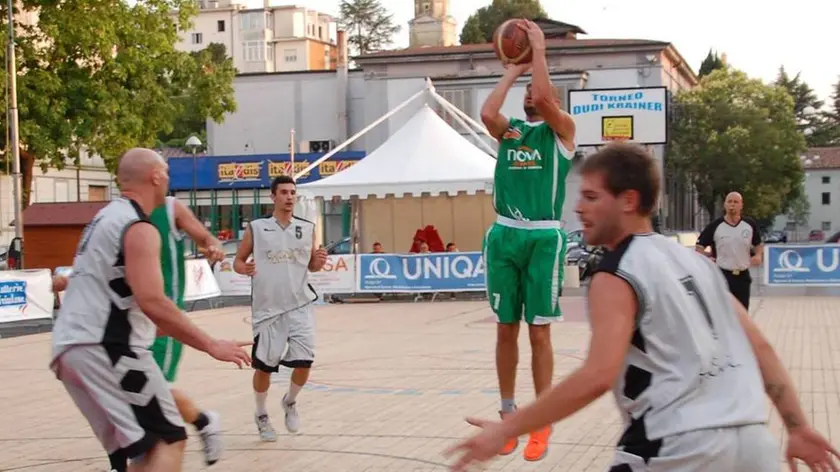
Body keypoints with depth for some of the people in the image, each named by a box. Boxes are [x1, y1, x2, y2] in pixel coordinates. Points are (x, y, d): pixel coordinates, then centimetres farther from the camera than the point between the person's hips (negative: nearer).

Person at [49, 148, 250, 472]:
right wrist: (211, 346, -18)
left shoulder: (105, 218, 19)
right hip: (107, 348, -10)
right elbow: (152, 302, -22)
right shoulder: (139, 229, -11)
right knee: (168, 441, -7)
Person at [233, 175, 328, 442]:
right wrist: (244, 268, -18)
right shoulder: (256, 228, -3)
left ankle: (290, 402, 24)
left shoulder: (307, 229, 4)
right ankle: (261, 415, 31)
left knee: (304, 363, -7)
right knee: (264, 366, 7)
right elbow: (238, 261, 4)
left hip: (299, 306, 2)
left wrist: (319, 262, -8)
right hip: (267, 309, -1)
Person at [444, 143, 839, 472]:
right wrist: (798, 427, 19)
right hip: (752, 440, 7)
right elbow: (760, 347, 15)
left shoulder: (616, 277, -5)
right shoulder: (693, 260, 17)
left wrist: (506, 430, -14)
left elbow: (598, 377, -19)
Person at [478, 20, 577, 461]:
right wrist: (512, 71, 3)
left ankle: (542, 423, 6)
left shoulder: (561, 129, 4)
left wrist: (538, 50, -6)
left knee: (539, 331, -1)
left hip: (543, 237, -4)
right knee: (506, 328, 8)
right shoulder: (508, 129, 14)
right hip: (504, 235, 4)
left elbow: (544, 99, -16)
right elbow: (487, 113, -8)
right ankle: (508, 413, 19)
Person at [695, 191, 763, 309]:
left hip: (743, 276, 3)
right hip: (722, 275, -3)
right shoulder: (715, 226, -7)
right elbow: (700, 245, 1)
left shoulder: (750, 224, 2)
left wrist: (758, 255, -4)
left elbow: (758, 244, 15)